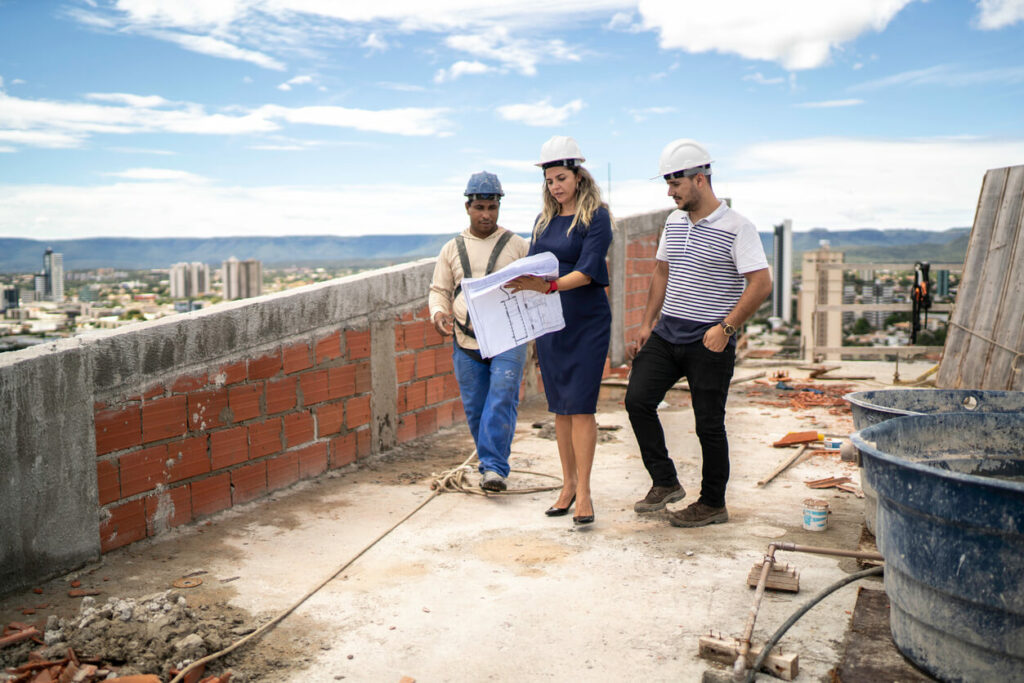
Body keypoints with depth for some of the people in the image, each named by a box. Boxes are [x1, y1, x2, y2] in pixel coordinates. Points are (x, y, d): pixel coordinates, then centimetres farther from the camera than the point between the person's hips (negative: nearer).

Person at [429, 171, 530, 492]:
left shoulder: (517, 245, 7)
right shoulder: (452, 249, 13)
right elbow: (439, 290, 15)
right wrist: (438, 313, -6)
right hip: (466, 342, 3)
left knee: (501, 400, -15)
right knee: (475, 408, 6)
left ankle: (494, 468, -12)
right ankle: (490, 465, 21)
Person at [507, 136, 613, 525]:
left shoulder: (596, 217, -7)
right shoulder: (544, 220, 12)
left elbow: (587, 271, -18)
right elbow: (531, 265, 10)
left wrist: (549, 285, -32)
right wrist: (518, 282, -11)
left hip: (587, 321, -5)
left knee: (581, 406, -7)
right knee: (560, 408, 9)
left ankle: (583, 492, 0)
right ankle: (568, 484, 19)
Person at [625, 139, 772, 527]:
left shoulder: (736, 228, -11)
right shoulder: (674, 222, 11)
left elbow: (761, 284, -16)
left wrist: (726, 327, -21)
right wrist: (648, 321, 12)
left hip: (709, 341, -6)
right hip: (667, 334, 7)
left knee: (708, 423, 2)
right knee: (637, 399, -3)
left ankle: (713, 504, 18)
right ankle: (665, 483, 12)